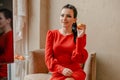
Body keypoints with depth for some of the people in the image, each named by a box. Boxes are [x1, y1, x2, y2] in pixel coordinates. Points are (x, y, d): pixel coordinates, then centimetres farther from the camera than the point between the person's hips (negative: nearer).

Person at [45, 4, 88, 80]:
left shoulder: (80, 36, 6)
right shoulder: (52, 34, 9)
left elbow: (79, 59, -4)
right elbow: (48, 58, 1)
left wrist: (79, 38, -11)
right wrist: (61, 69, -15)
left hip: (76, 73, 0)